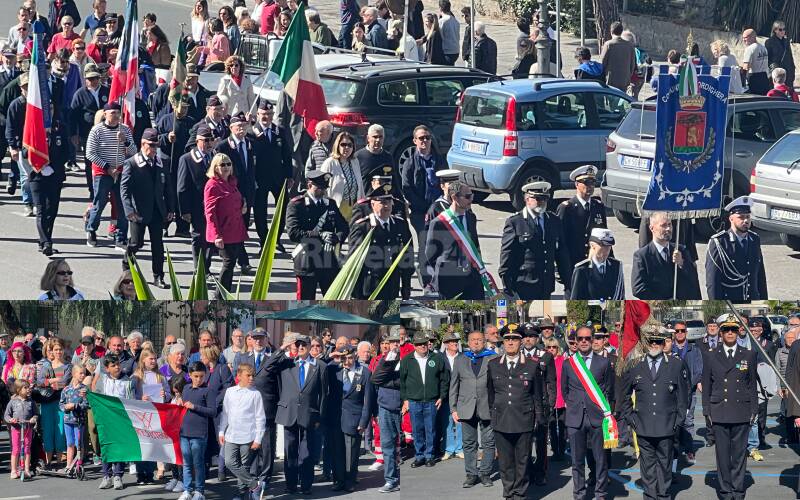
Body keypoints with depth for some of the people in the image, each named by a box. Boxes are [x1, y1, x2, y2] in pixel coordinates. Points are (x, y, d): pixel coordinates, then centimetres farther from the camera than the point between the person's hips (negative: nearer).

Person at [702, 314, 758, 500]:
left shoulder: (748, 356, 9)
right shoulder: (711, 357, 8)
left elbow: (752, 385, 10)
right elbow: (706, 386, 10)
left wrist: (754, 410, 6)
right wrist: (707, 411, 5)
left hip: (742, 413, 0)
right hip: (719, 413, 0)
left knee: (739, 453, 1)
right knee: (722, 453, 1)